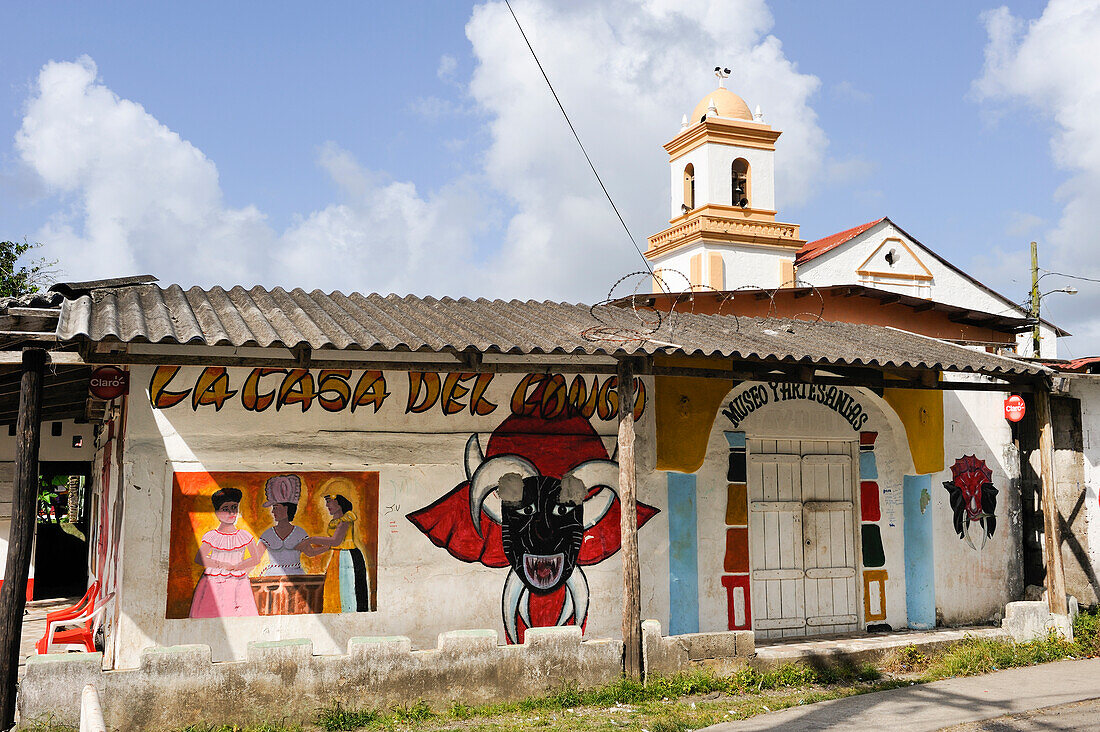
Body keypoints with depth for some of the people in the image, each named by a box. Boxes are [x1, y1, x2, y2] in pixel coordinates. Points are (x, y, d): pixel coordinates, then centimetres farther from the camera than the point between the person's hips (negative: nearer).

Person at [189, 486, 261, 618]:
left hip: (238, 583, 1)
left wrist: (234, 567, -9)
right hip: (213, 583, -1)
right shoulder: (211, 537, 1)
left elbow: (256, 559, -1)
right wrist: (221, 565, -12)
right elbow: (199, 559, -8)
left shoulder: (244, 536, 4)